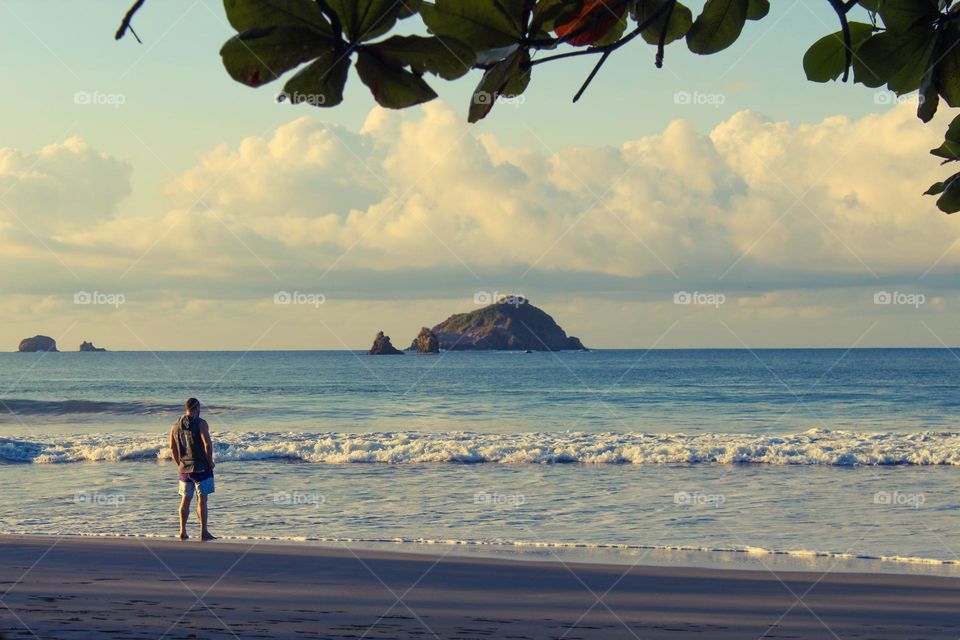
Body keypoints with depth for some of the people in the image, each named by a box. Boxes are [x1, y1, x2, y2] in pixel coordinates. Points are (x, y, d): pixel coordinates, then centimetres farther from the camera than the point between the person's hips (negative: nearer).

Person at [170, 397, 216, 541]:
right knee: (202, 499, -3)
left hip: (184, 468, 5)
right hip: (201, 467, -5)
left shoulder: (176, 426, 8)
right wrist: (210, 462, -7)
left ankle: (183, 532, 13)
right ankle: (204, 532, -5)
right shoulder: (201, 423, -11)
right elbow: (207, 444, -19)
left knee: (185, 499, 13)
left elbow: (172, 448, 12)